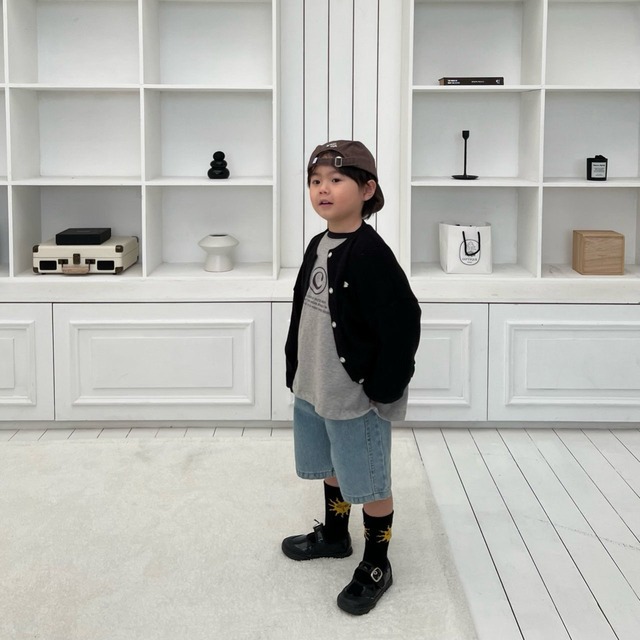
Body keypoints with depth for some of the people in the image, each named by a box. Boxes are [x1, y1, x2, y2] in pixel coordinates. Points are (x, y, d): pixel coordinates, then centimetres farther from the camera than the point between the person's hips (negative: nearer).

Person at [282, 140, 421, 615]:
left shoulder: (370, 253, -22)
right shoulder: (318, 246, 5)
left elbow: (403, 322, -23)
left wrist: (383, 389, -19)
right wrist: (296, 370, 16)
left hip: (356, 396, -8)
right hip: (313, 390, 8)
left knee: (369, 484, 7)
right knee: (332, 468, 25)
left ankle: (377, 565, 24)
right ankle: (334, 535, 46)